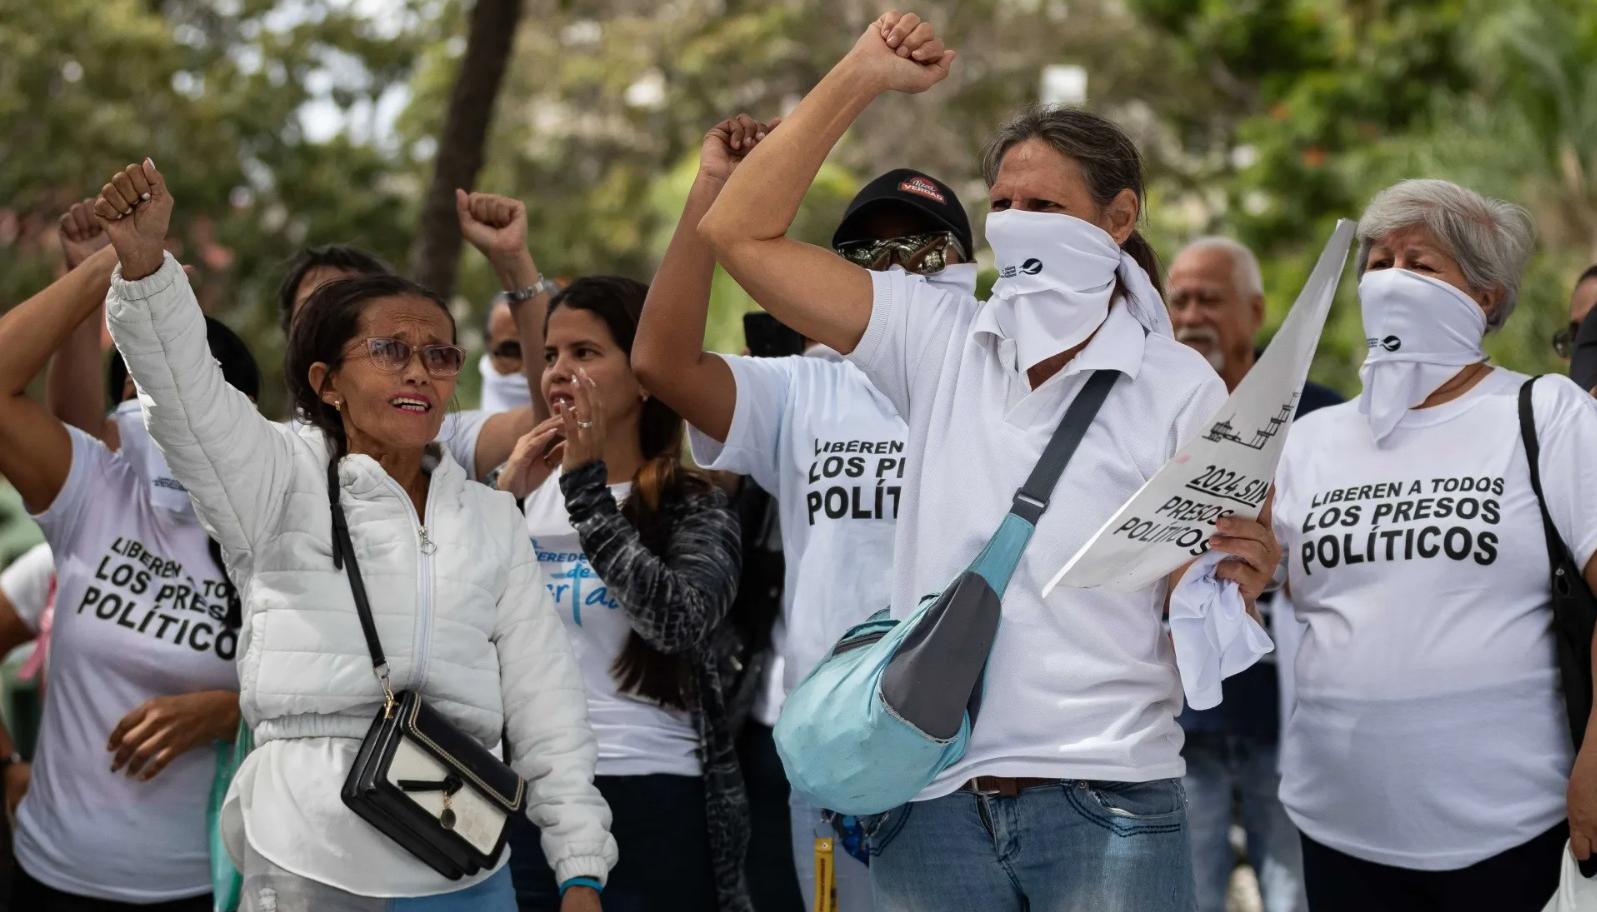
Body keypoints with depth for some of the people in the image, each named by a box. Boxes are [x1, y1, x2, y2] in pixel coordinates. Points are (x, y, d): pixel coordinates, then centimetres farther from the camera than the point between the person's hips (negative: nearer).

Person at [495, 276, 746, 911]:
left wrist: (587, 487, -14)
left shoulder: (695, 507, -1)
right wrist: (505, 497, -5)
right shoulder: (528, 496, 10)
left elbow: (676, 621, -20)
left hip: (654, 800, -3)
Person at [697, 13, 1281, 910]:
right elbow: (742, 233, 3)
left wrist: (1236, 582, -23)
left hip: (1108, 806, -2)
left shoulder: (1179, 389, -1)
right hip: (931, 800, 2)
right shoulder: (940, 340, 6)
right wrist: (861, 77, 0)